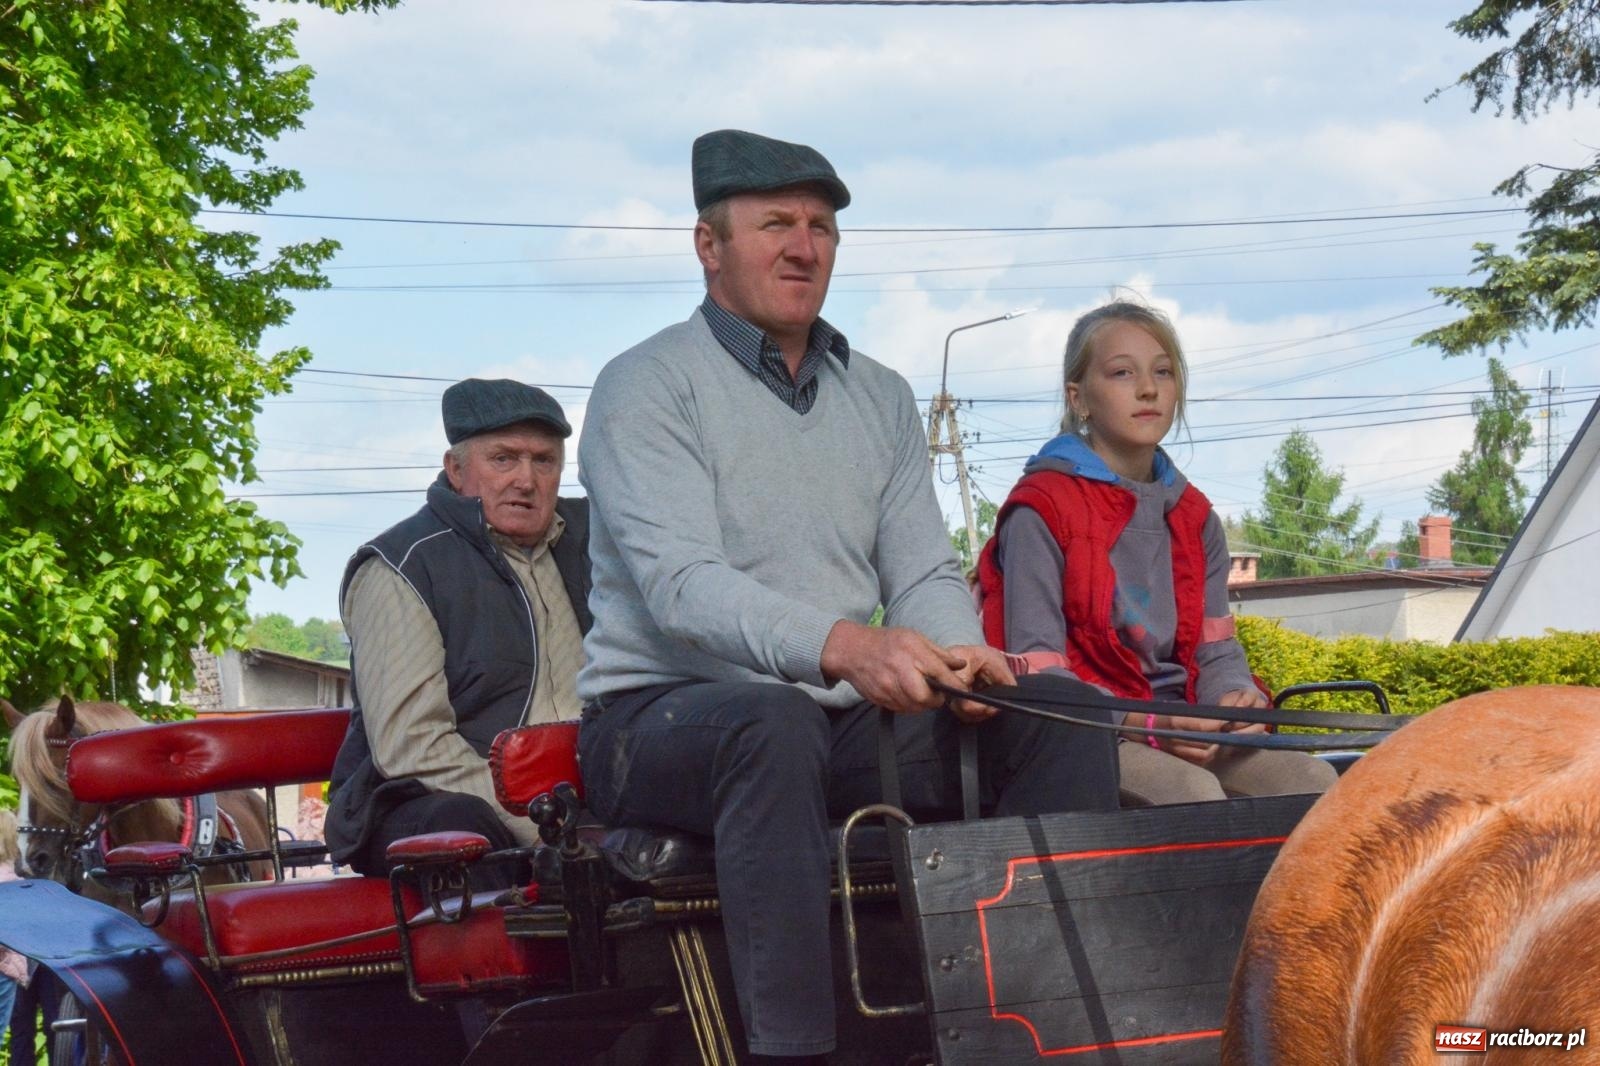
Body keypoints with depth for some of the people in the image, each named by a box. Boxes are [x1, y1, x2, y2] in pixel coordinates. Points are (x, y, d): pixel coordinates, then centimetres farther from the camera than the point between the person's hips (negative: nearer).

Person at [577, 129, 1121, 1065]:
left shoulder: (882, 399, 16)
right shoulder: (649, 386, -4)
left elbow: (925, 573, 9)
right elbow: (681, 586, -19)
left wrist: (958, 656, -17)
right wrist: (841, 646, -37)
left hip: (847, 722, 6)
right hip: (662, 716, -6)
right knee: (775, 722, -39)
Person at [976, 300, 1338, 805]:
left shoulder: (1194, 517, 18)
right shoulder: (1041, 509, -3)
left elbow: (1216, 651, 14)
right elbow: (1037, 667, -10)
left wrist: (1236, 700, -12)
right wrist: (1145, 724, -24)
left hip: (1180, 736, 6)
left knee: (1313, 778, -19)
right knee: (1192, 791, -34)